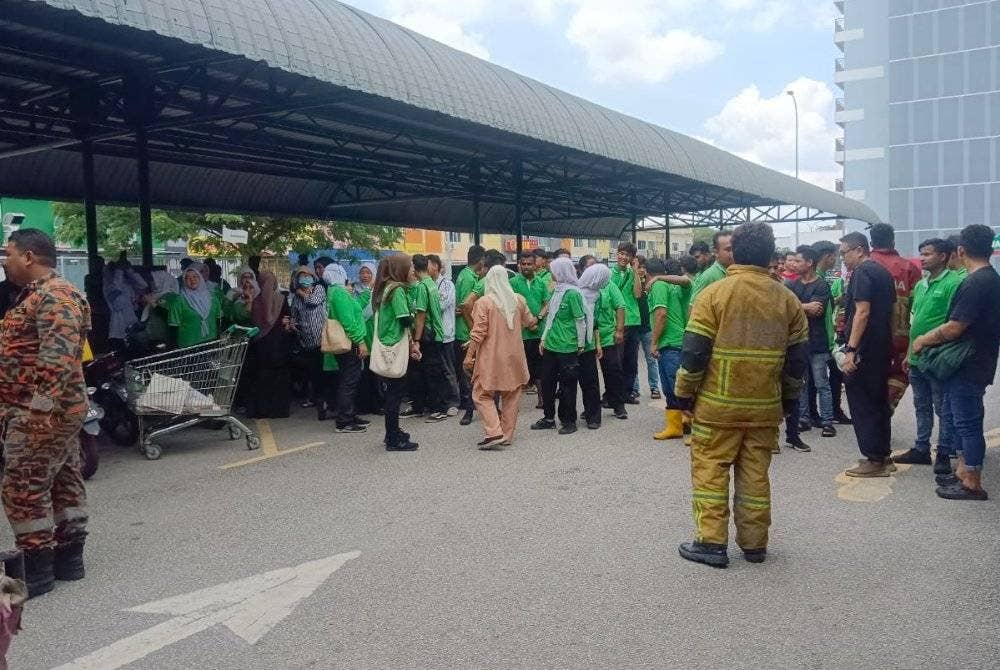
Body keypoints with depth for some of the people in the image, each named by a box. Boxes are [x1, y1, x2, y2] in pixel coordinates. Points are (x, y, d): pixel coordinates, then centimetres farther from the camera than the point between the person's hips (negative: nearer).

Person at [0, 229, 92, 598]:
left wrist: (39, 409, -29)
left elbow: (58, 358, -27)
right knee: (63, 481, 13)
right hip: (47, 411, 10)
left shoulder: (54, 297, -17)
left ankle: (37, 571, 5)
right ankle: (69, 558, 21)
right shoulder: (37, 294, 17)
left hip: (40, 413, -10)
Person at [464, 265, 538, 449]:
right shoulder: (518, 300, 2)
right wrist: (535, 322, 39)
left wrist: (469, 356, -7)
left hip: (491, 359, -4)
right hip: (514, 358, 4)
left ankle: (493, 432, -9)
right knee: (511, 396, 14)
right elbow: (530, 322, 16)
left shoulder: (484, 302, -11)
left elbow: (478, 333, -13)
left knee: (483, 394, 4)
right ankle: (507, 435, 19)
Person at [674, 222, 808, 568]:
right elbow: (797, 356, 8)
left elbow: (694, 351, -11)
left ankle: (711, 543, 6)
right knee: (755, 474, 12)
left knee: (710, 471, 5)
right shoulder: (787, 299, 4)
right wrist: (788, 398, 20)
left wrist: (685, 393, 0)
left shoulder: (714, 293, -9)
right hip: (765, 406, 4)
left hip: (717, 404, -4)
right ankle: (754, 543, 20)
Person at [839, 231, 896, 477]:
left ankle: (873, 460, 0)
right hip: (883, 348, 10)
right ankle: (883, 456, 22)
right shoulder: (883, 272, 16)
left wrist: (851, 349, -24)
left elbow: (862, 312, -22)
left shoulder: (862, 273, -13)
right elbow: (889, 311, 20)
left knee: (862, 404, -3)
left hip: (864, 350, -9)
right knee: (879, 401, 15)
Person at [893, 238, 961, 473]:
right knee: (922, 407, 17)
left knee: (943, 409, 4)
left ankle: (944, 455, 13)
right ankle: (921, 449, 27)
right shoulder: (920, 284, 12)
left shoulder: (953, 283, -13)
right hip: (917, 359, 8)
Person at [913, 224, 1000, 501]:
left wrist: (924, 340, -7)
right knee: (964, 419, 18)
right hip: (973, 363, 10)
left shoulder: (975, 283, -21)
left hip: (968, 366, -10)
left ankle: (972, 484, 5)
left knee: (968, 422, -2)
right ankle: (963, 471, 28)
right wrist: (931, 339, 16)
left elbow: (954, 328, -23)